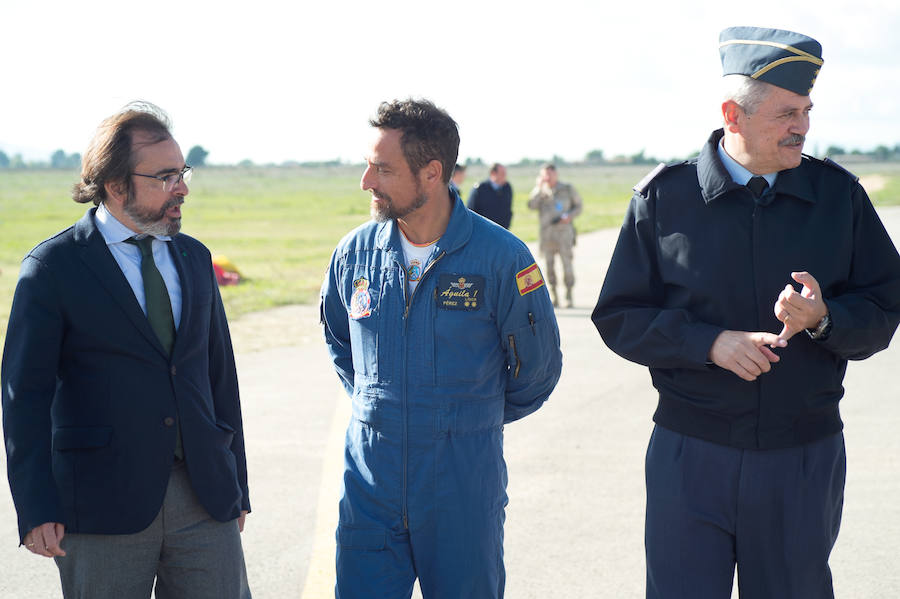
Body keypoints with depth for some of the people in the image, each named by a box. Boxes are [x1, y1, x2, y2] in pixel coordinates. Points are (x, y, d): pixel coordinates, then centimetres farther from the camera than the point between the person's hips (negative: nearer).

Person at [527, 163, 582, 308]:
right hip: (546, 233, 2)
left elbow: (578, 206, 11)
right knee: (549, 265, 1)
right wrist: (539, 187, -11)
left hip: (564, 232, -2)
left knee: (567, 263, -7)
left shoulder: (567, 189, 6)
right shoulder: (540, 190, 9)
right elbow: (532, 205, -7)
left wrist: (569, 216, -7)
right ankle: (554, 297, 9)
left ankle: (569, 296, 1)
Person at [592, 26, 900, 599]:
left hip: (805, 462, 2)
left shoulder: (839, 194, 2)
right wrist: (710, 342, -15)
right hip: (690, 458, -1)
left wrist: (823, 318, -16)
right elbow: (620, 317, 0)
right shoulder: (664, 197, -2)